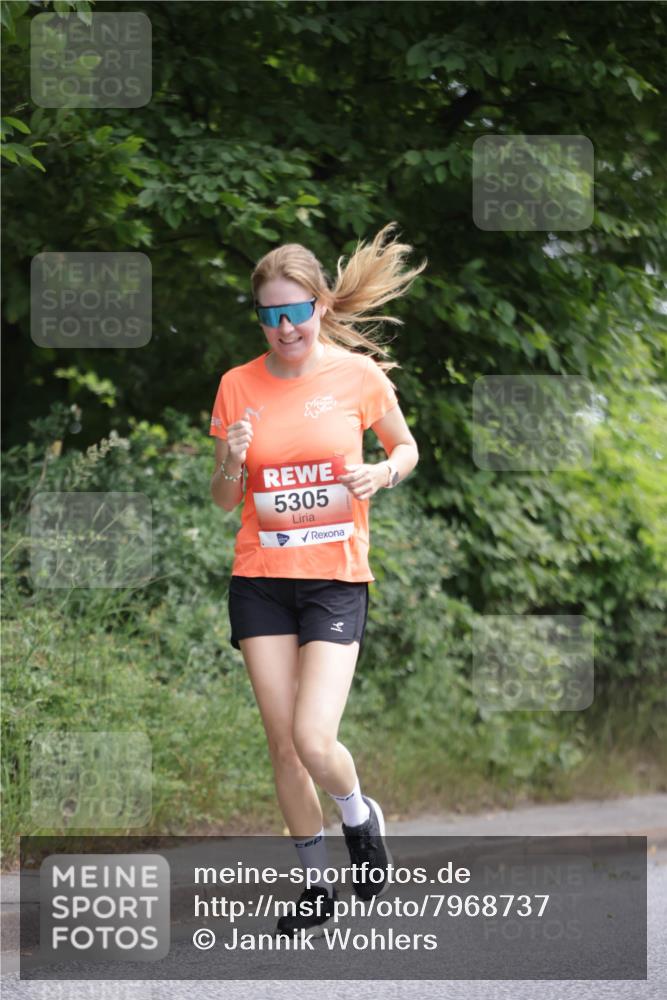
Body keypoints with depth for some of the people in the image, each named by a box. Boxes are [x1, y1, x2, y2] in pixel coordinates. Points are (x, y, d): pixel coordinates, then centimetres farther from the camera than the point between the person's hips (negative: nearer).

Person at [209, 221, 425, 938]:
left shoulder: (359, 375, -4)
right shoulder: (238, 385, 1)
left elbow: (406, 448, 12)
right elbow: (224, 500, 8)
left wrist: (381, 474, -10)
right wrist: (233, 464, -14)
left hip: (335, 578, -3)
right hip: (259, 578, 3)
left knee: (314, 740, -15)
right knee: (283, 744, 4)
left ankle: (361, 817, 18)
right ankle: (317, 881, 21)